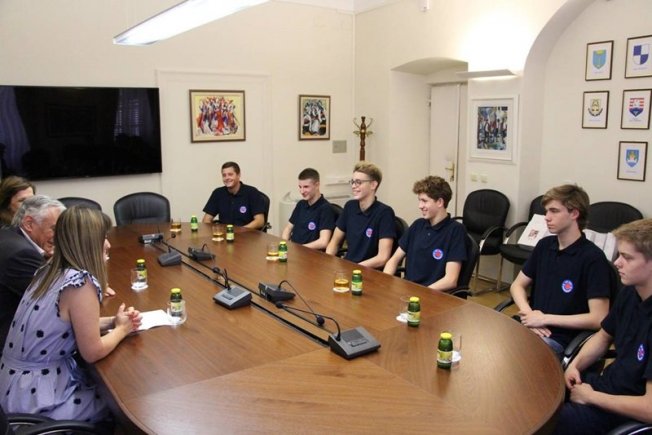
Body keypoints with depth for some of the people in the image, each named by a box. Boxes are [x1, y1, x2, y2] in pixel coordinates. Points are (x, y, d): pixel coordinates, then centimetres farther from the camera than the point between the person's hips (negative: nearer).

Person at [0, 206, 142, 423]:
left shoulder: (50, 270, 1)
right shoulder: (80, 283, -24)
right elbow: (92, 352, -17)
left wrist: (113, 321, 3)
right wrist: (121, 329, 0)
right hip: (35, 400, -7)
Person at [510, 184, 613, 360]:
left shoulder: (593, 258, -12)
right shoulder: (544, 245, 9)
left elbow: (598, 319, -16)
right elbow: (517, 285, 13)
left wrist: (545, 319, -13)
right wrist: (527, 314, -7)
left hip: (560, 340, -6)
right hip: (529, 328, 6)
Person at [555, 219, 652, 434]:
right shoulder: (629, 293, -3)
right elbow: (604, 336, 17)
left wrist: (591, 397, -16)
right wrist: (575, 364, -1)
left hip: (633, 414, -8)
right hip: (607, 384, 8)